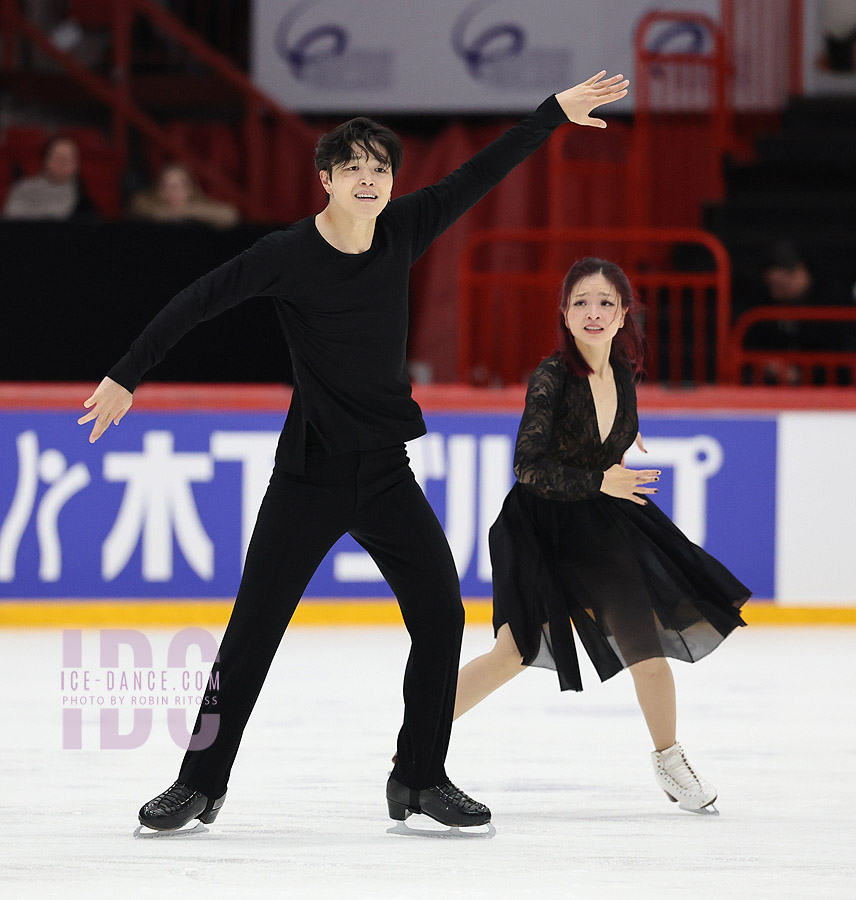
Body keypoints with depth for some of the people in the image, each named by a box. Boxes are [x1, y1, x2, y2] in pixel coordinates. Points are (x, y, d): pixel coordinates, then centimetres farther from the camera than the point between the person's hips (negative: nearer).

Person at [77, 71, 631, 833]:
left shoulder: (403, 231, 0)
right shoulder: (288, 255, -12)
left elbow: (481, 174, 6)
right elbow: (196, 303, -6)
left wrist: (556, 112, 8)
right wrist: (126, 376, -4)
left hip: (386, 470, 4)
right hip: (309, 475, -4)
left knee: (442, 617, -1)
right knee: (253, 629, -5)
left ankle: (420, 779, 13)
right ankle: (200, 784, 6)